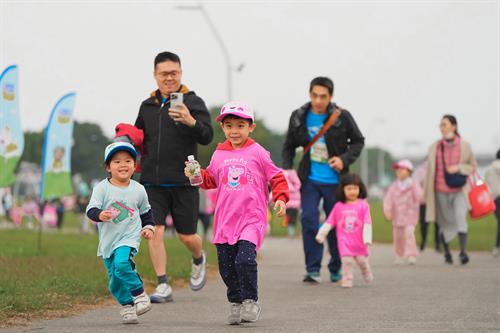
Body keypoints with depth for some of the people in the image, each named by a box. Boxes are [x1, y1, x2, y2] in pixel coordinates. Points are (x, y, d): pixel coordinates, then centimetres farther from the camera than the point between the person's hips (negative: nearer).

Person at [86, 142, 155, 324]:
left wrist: (149, 227, 5)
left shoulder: (138, 189, 3)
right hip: (108, 239, 2)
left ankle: (139, 295, -12)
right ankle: (127, 306, 22)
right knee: (115, 280, 4)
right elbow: (91, 209, -12)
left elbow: (146, 212, 19)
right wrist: (99, 215, -33)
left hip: (129, 237, -2)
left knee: (122, 263, -28)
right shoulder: (102, 188, -4)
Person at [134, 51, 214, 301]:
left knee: (187, 236, 4)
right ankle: (163, 286, -5)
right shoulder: (147, 106, 11)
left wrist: (191, 122, -35)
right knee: (155, 231, -10)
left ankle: (198, 260, 38)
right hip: (152, 182, 3)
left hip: (183, 182, -3)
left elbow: (207, 137, -15)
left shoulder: (193, 102, -2)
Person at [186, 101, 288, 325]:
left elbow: (276, 177, 4)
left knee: (245, 260, -20)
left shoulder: (258, 153, -1)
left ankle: (251, 302, -2)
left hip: (251, 219, -4)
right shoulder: (219, 154, 9)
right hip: (225, 220, 4)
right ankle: (235, 304, 24)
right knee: (226, 267, 6)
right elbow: (211, 179, 21)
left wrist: (281, 198, -10)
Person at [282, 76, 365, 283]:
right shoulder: (299, 117, -2)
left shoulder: (342, 117, -9)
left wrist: (344, 159, -14)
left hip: (334, 180, -1)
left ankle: (336, 269, 26)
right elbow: (289, 146, 11)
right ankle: (313, 269, -7)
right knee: (309, 220, -13)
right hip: (310, 180, 1)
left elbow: (358, 141, 3)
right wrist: (287, 169, -4)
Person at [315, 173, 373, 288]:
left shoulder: (363, 205, -4)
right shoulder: (338, 206, 3)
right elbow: (329, 222, 8)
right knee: (347, 261, -9)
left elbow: (367, 223, -8)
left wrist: (367, 238, -15)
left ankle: (367, 275, 36)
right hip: (344, 241, 1)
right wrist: (321, 234, 7)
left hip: (359, 242, -1)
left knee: (362, 261, 9)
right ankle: (347, 280, 1)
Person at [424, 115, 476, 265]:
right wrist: (426, 194, 10)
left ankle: (463, 251, -27)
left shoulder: (464, 146, -2)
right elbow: (430, 171, 9)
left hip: (459, 191, -2)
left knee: (460, 217, -24)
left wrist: (459, 168, -14)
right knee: (444, 224, 7)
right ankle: (447, 253, 28)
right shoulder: (434, 148, 2)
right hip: (441, 192, 2)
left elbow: (472, 166, 6)